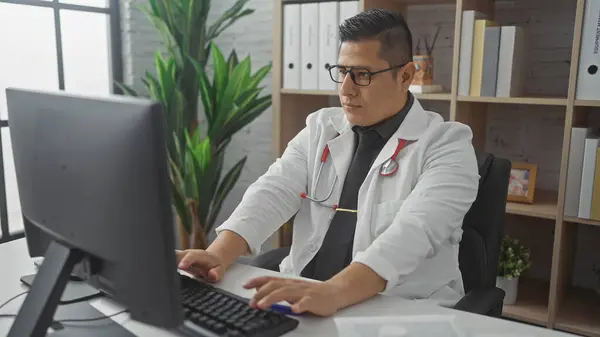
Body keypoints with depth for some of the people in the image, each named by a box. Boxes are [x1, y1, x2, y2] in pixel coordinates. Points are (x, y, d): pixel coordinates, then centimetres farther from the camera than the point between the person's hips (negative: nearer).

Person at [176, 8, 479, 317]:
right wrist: (219, 253, -23)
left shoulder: (448, 146, -7)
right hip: (301, 299, 5)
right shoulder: (320, 128, 7)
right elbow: (274, 191, -6)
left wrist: (332, 292, -38)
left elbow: (414, 232, -23)